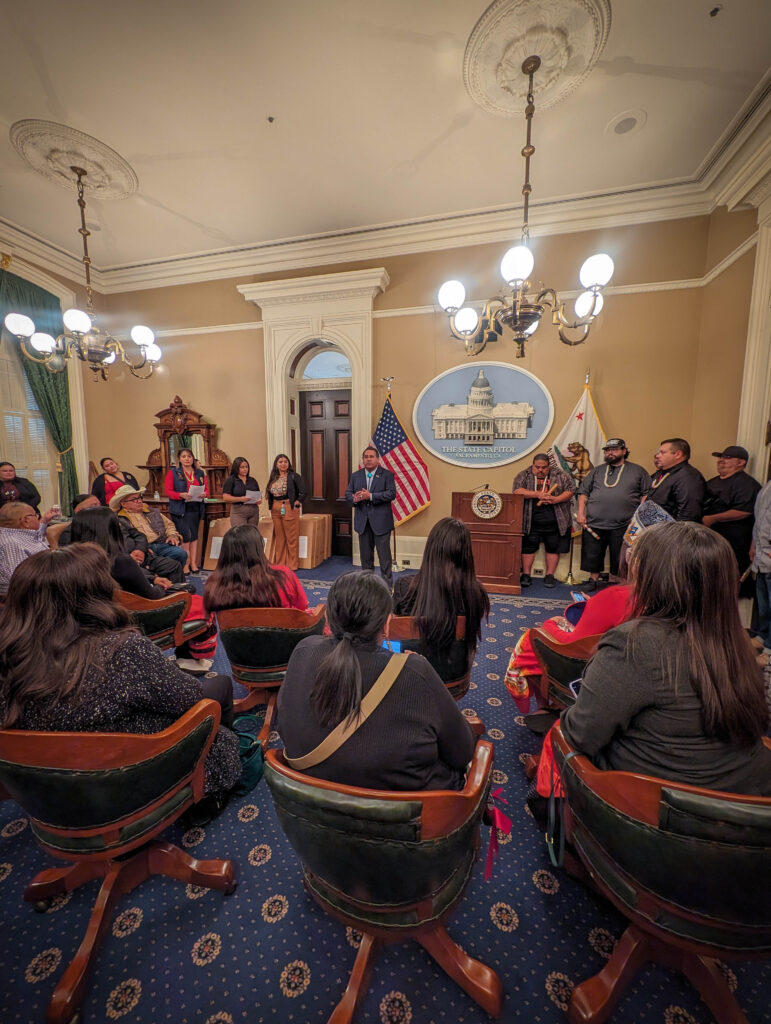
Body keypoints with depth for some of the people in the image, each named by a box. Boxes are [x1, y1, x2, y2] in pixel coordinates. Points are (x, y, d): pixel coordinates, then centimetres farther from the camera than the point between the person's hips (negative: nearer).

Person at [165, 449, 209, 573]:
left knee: (194, 536, 6)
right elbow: (168, 491, -3)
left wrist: (204, 494, -11)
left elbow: (207, 489, 12)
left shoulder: (200, 473, 13)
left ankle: (193, 563, 11)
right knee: (186, 536, -7)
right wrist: (181, 495, -21)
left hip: (195, 509, 4)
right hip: (179, 509, -3)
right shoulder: (173, 472, 2)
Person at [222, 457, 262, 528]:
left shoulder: (252, 480, 15)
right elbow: (226, 498, -6)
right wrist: (241, 499, -19)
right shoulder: (230, 480, 1)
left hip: (254, 511, 4)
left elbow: (259, 494, 22)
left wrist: (259, 500, -1)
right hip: (238, 511, -4)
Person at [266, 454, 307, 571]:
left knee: (291, 538, -1)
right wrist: (271, 507, 9)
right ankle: (280, 564, 22)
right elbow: (270, 493, 18)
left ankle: (292, 565, 10)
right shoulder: (273, 478, 12)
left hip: (289, 509, -6)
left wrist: (297, 503, -9)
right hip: (275, 510, 6)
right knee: (279, 537, 12)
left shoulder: (294, 476, -6)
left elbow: (304, 491, -12)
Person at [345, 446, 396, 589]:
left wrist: (370, 496, -21)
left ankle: (387, 585, 13)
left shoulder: (387, 474, -2)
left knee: (384, 555, 2)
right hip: (362, 522, 4)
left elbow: (391, 494, -14)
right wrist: (354, 499, -17)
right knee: (365, 554, 14)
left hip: (381, 522, -4)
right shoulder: (355, 476, 11)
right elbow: (347, 494, 7)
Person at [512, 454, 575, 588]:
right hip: (530, 521, -1)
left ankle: (549, 576, 19)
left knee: (553, 548, 6)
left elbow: (570, 491, 1)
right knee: (528, 547, 3)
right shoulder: (523, 475, 3)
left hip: (555, 520, 1)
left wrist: (555, 499, -15)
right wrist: (537, 494, -19)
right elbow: (517, 491, -10)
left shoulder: (561, 475, 6)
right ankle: (526, 575, 14)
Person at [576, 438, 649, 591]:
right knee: (592, 555, 9)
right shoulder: (597, 471, 15)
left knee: (620, 559, 5)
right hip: (594, 524, 2)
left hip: (622, 526, -2)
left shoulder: (637, 471, 9)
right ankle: (593, 580, 25)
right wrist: (580, 513, 1)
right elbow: (583, 492, 12)